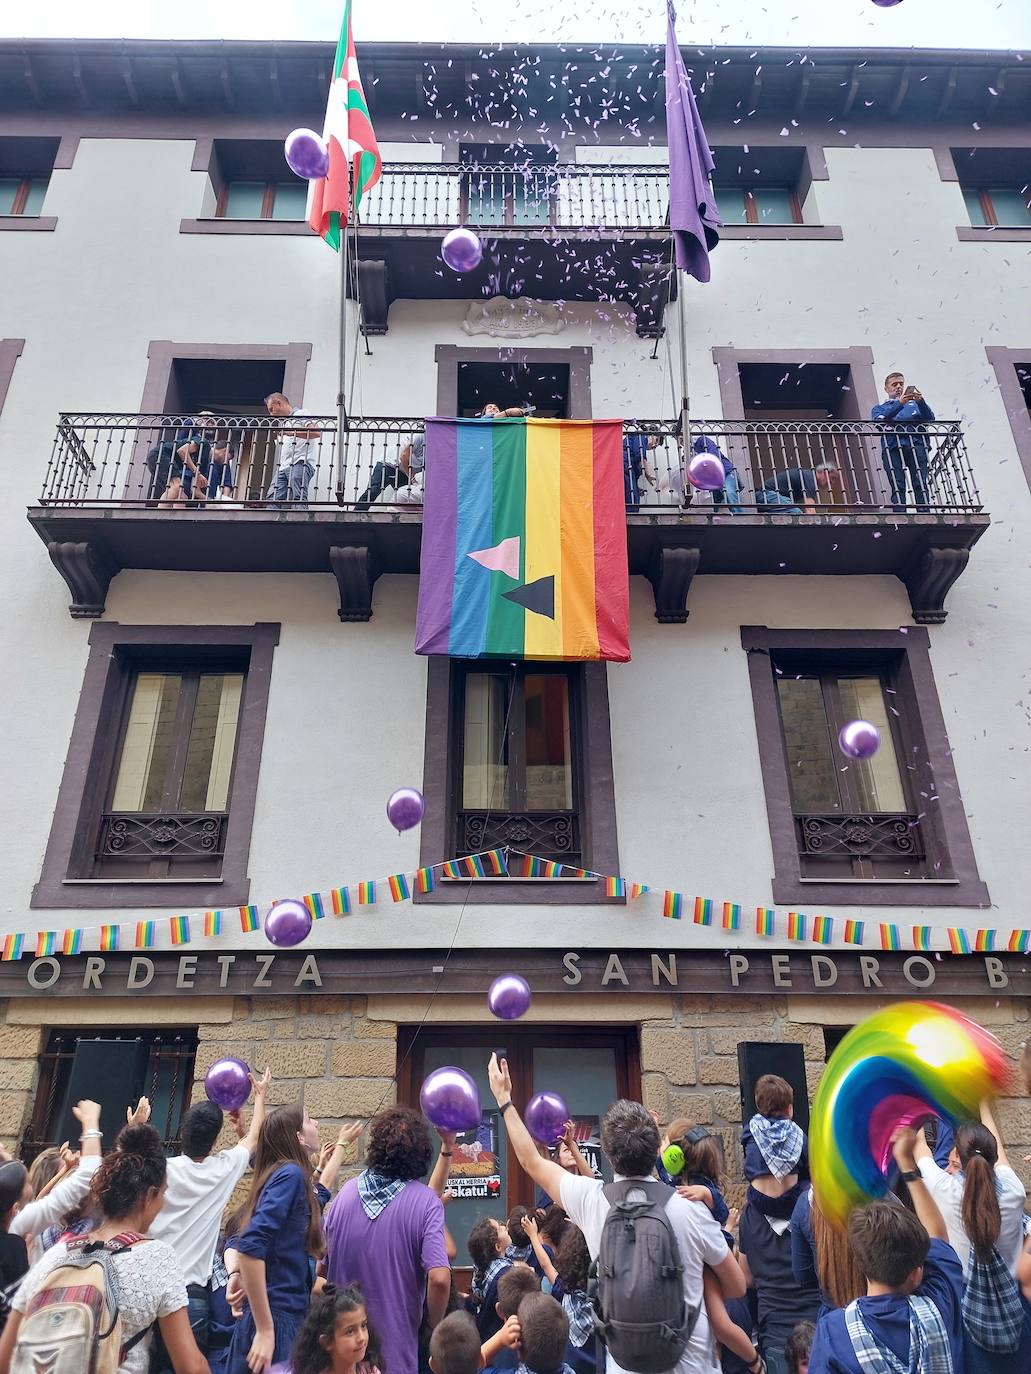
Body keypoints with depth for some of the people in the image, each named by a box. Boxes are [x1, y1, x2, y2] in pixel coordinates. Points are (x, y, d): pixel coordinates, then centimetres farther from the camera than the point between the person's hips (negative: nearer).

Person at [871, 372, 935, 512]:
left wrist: (921, 402, -11)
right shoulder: (879, 408, 26)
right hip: (893, 448, -1)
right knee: (898, 487, -14)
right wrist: (899, 403, -13)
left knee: (920, 484, -15)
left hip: (916, 445, 1)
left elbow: (929, 419, 9)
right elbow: (879, 420, 0)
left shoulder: (914, 404, 29)